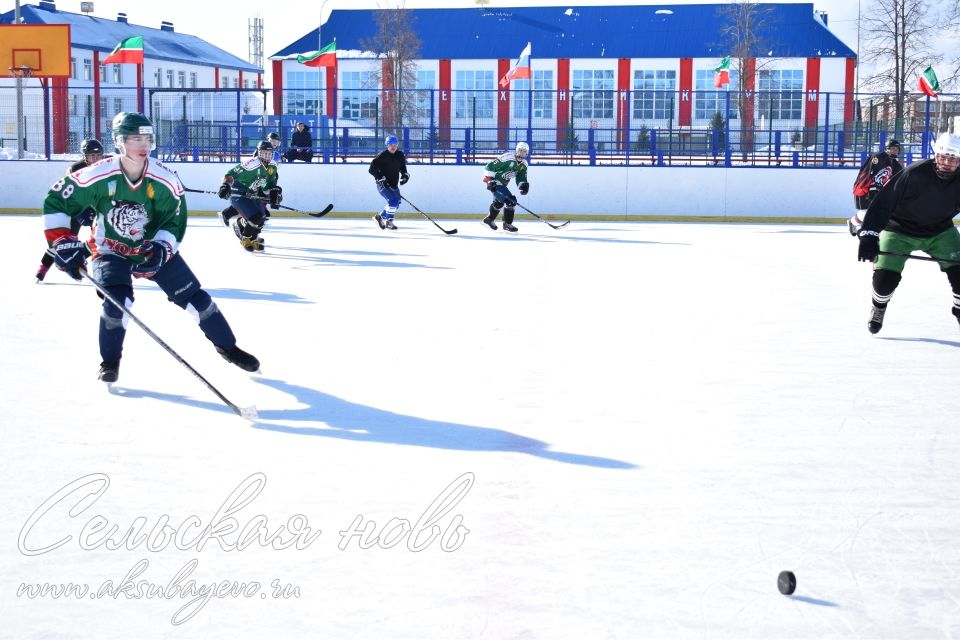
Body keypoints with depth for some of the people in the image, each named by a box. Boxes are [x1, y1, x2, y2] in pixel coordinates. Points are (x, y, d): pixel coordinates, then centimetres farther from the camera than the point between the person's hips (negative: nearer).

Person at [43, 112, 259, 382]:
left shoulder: (165, 181, -19)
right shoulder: (99, 176, -23)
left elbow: (175, 222, -12)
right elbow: (56, 200, -14)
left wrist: (160, 248, -31)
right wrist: (63, 243, -20)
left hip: (154, 249, 2)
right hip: (109, 250, -2)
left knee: (194, 296, 0)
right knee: (117, 299, -25)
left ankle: (227, 346, 21)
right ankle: (109, 362, -1)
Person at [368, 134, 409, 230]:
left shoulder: (400, 155, 3)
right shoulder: (382, 156, -17)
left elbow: (402, 167, 19)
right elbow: (372, 169, -17)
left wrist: (405, 175, 0)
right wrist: (380, 178, -24)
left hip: (394, 184, 8)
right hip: (383, 185, -8)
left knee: (396, 203, 15)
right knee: (393, 200, -21)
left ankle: (380, 216, 32)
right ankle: (389, 222, -9)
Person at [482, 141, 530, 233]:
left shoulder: (523, 165, 2)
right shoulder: (508, 158, -24)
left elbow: (521, 178, 5)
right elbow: (490, 166, -23)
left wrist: (523, 185, -17)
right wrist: (489, 180, -25)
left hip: (502, 183, 10)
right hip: (494, 182, -10)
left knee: (499, 202, 26)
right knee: (510, 201, -16)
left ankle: (489, 219, 45)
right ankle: (507, 224, -3)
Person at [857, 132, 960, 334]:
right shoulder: (914, 174, -29)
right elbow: (882, 202, -29)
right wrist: (869, 236, -35)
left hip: (940, 232, 3)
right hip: (900, 230, -3)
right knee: (886, 275, -14)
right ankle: (878, 307, 19)